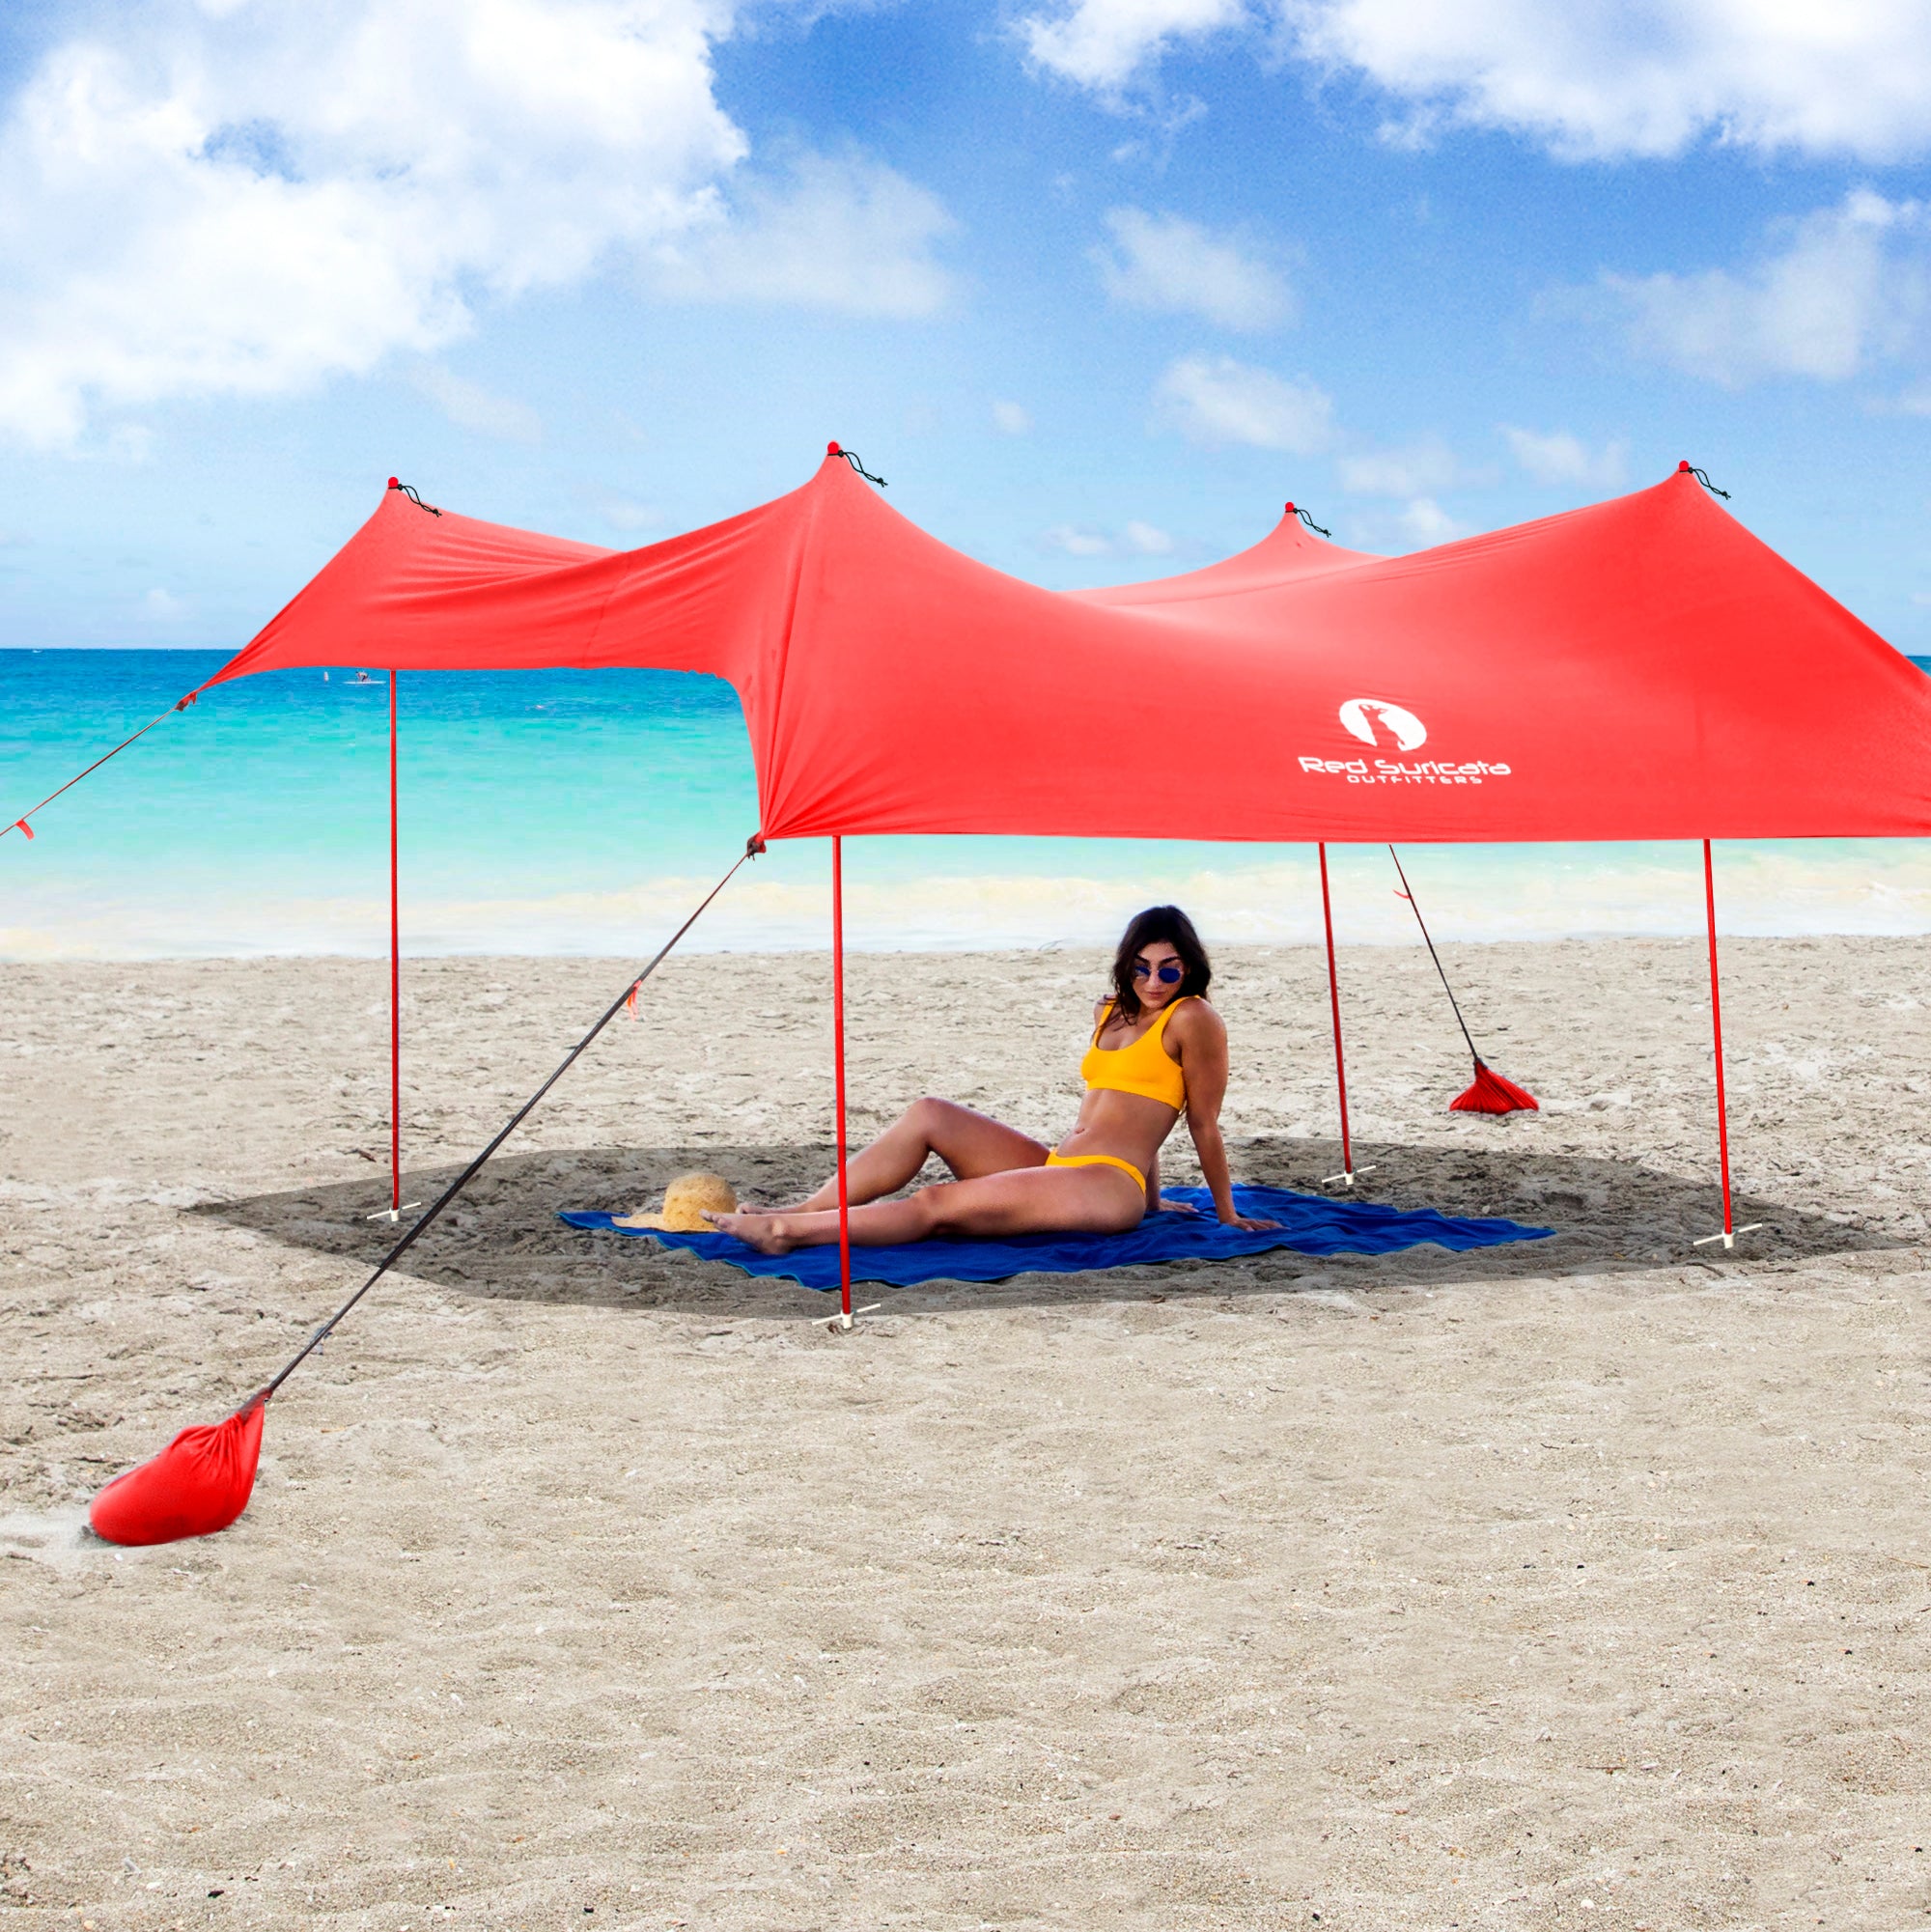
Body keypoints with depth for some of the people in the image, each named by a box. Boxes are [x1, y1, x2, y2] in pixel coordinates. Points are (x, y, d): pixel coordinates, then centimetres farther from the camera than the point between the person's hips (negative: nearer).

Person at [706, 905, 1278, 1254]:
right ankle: (799, 1212, -11)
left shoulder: (1191, 1019, -5)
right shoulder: (1110, 1013, 20)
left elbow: (1205, 1126, -3)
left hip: (1109, 1186, -8)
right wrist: (1151, 1197, 30)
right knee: (928, 1116, -7)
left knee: (938, 1204, -21)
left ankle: (790, 1232, -24)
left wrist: (1228, 1216, 3)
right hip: (1056, 1165, 8)